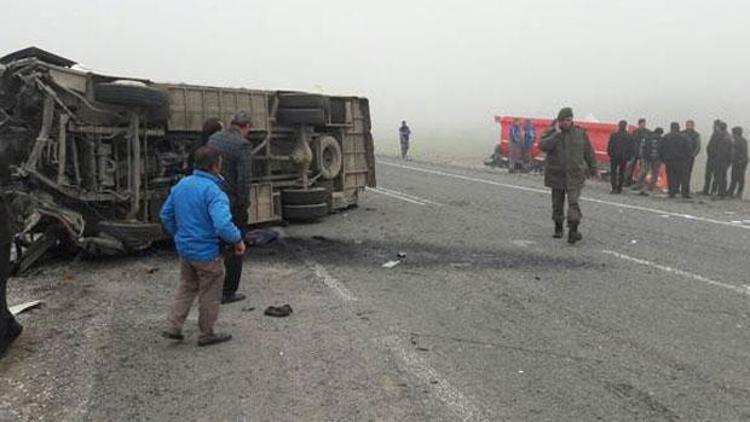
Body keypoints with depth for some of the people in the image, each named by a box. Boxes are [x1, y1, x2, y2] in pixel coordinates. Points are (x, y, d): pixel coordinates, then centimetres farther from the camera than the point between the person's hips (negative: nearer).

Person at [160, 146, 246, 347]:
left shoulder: (181, 185, 1)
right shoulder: (213, 191, -24)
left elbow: (166, 214, 11)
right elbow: (223, 224, -35)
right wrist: (238, 240, -18)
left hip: (185, 249, 7)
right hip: (207, 253, -7)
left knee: (187, 287, 24)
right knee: (210, 294, 11)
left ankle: (172, 327, 22)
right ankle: (206, 334, 24)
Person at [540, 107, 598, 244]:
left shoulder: (580, 133, 3)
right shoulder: (551, 133, 0)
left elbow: (588, 151, 11)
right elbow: (543, 146, -19)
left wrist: (593, 168, 14)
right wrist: (557, 134, -19)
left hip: (574, 174, -1)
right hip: (556, 175, 1)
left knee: (573, 202, -13)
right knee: (557, 202, 11)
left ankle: (573, 230, -17)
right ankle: (558, 227, 28)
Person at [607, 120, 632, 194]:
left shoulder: (613, 135, -8)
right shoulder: (629, 137, -1)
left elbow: (609, 146, -6)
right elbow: (631, 149, 2)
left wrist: (609, 154, 6)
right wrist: (628, 157, 9)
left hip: (614, 157, -2)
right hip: (624, 157, 2)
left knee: (613, 172, 4)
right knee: (621, 173, 12)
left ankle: (614, 188, -8)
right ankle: (619, 188, 12)